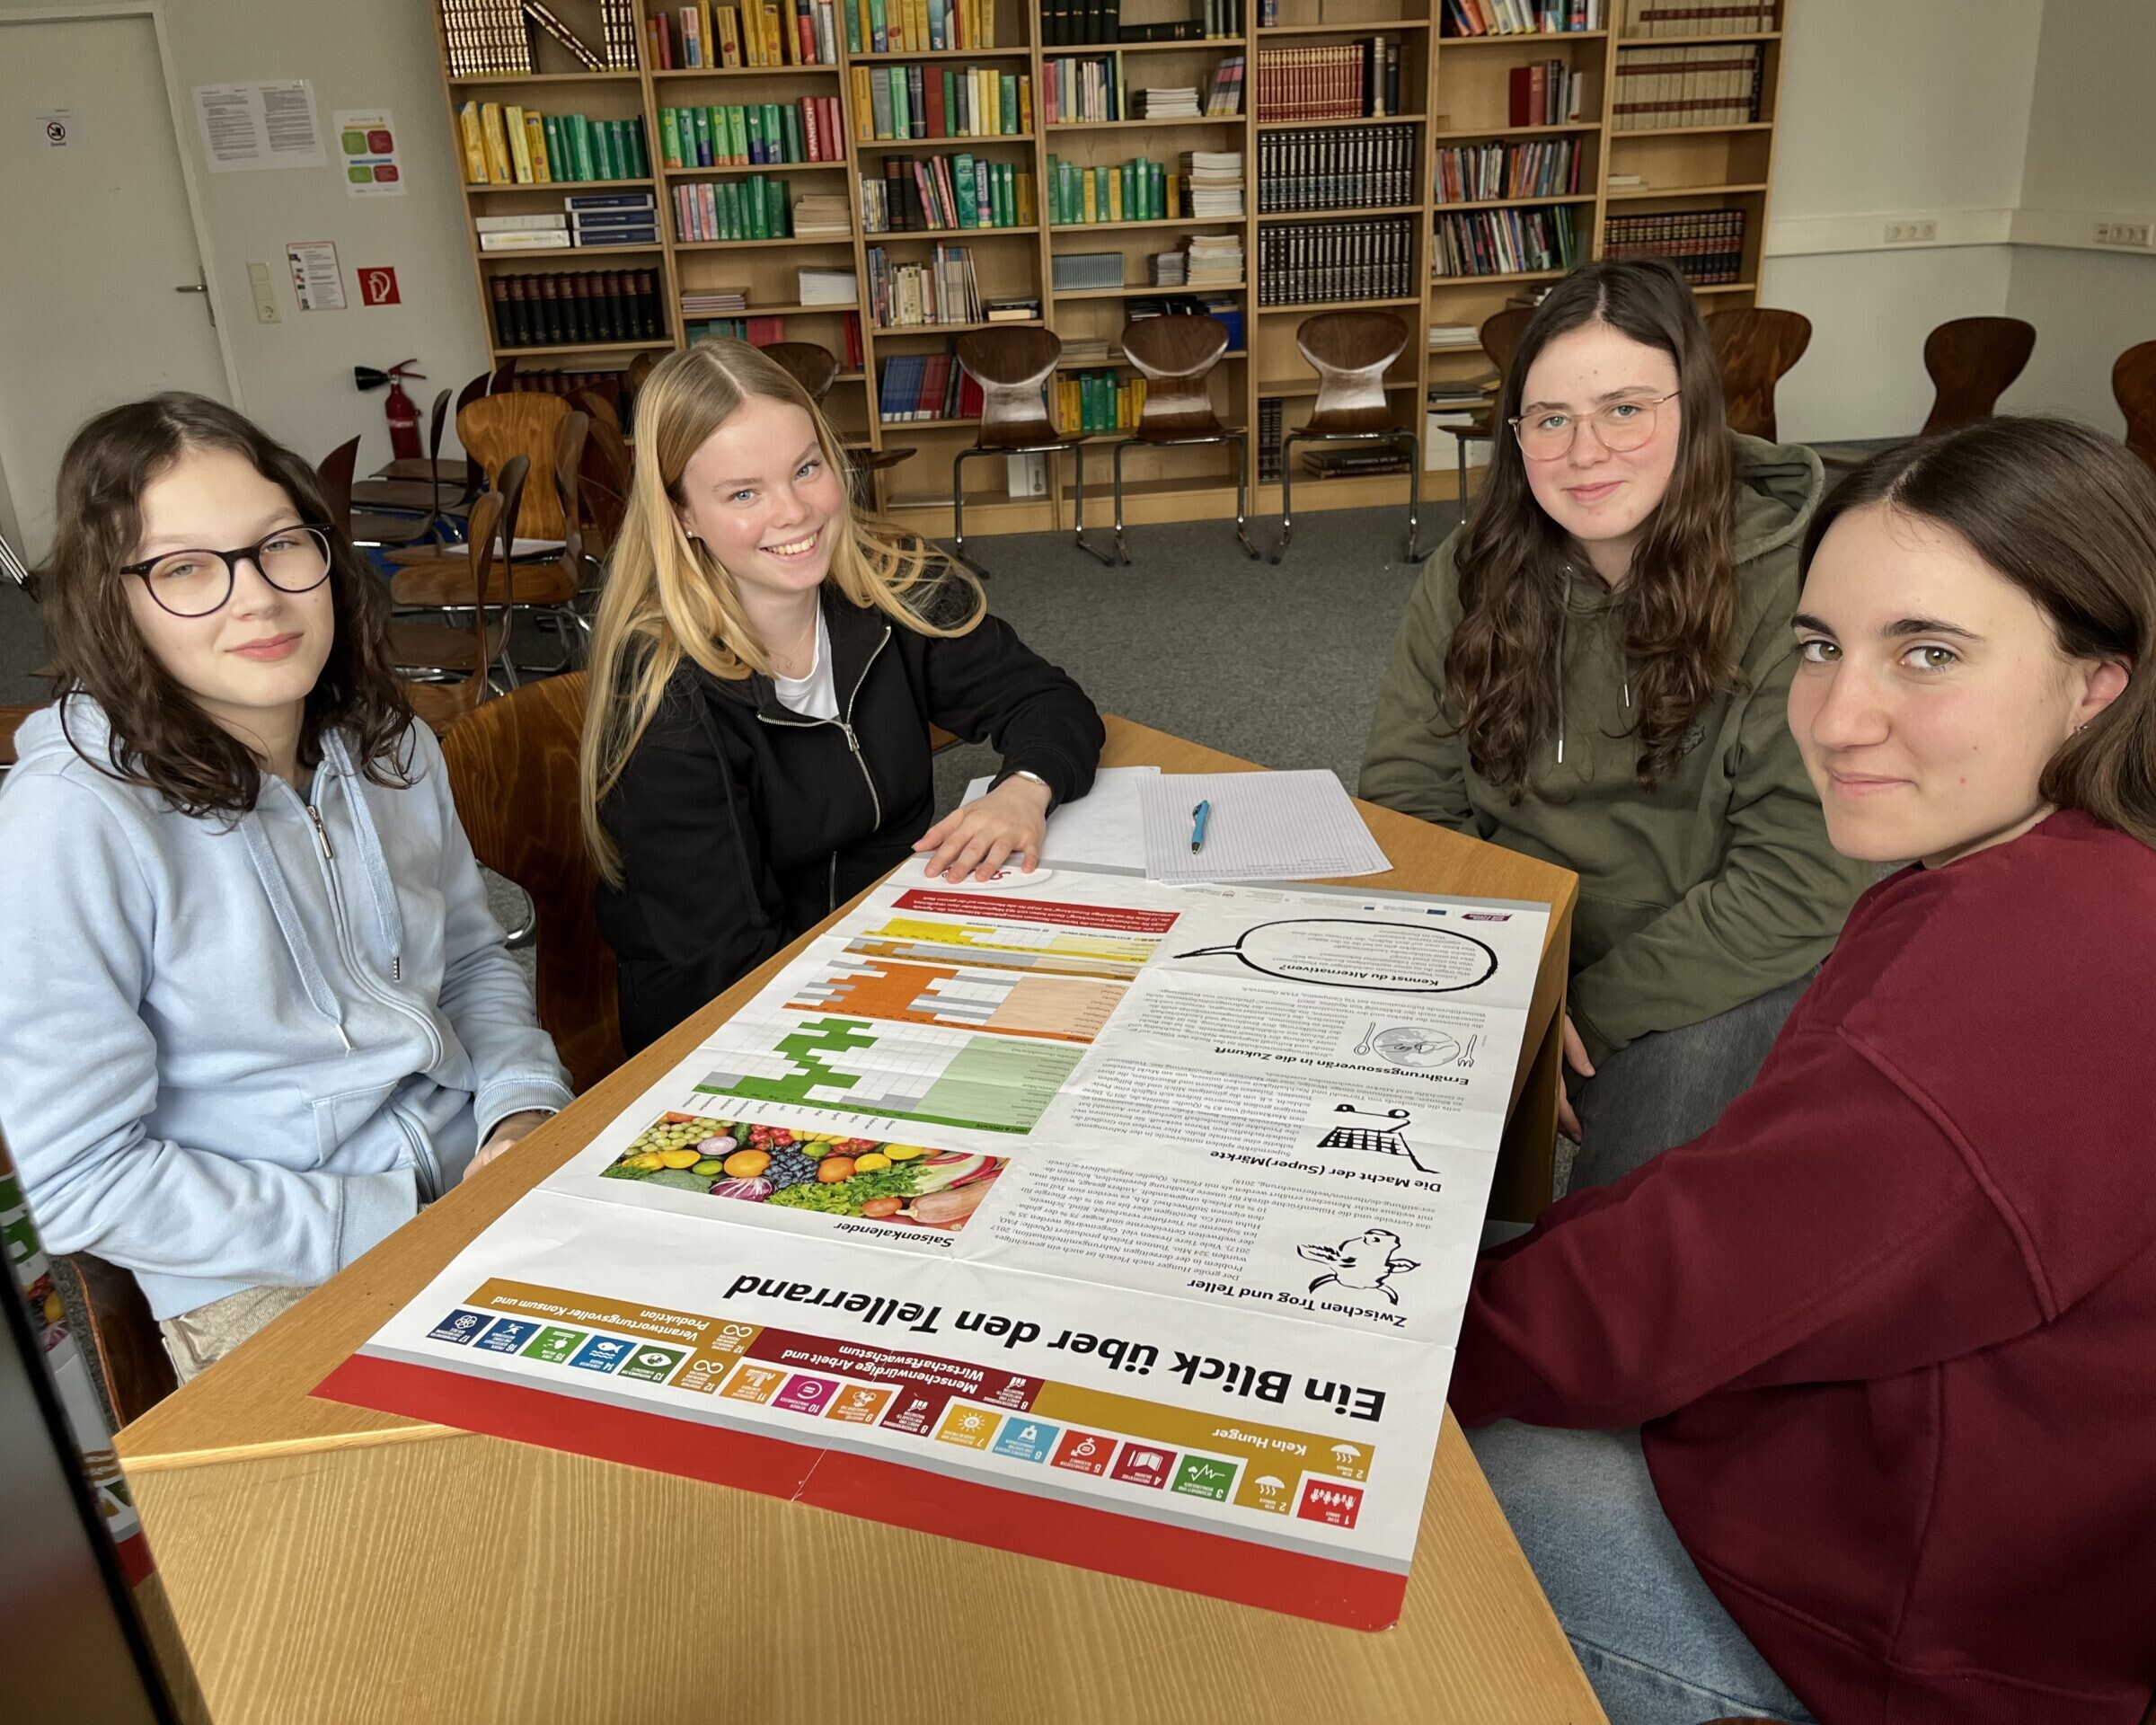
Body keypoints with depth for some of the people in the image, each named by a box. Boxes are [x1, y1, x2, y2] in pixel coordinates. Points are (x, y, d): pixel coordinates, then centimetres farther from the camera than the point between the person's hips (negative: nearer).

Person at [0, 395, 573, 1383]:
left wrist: (523, 1107, -4)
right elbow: (82, 1182, -14)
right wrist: (394, 1230, -18)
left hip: (482, 1181, 6)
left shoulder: (385, 743, 2)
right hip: (268, 1283, -5)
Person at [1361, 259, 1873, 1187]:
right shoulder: (1473, 570, -3)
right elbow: (1405, 791, -3)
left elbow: (1803, 882, -18)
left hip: (1718, 974, -3)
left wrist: (1596, 1007, -19)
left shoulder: (1799, 588, -16)